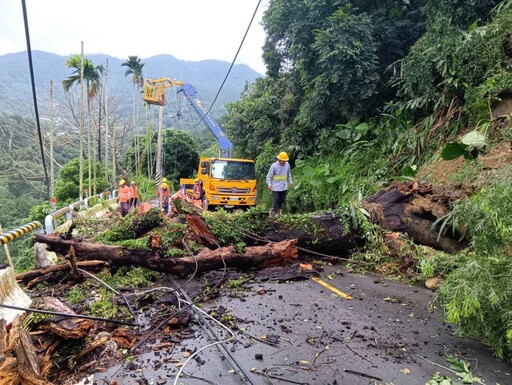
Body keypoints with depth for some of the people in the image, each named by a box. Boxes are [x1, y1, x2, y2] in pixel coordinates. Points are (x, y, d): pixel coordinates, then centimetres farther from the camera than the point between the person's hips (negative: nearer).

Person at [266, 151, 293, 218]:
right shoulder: (274, 166, -12)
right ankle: (275, 212, 6)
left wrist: (290, 181, 8)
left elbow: (289, 174, 18)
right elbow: (269, 176, -8)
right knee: (276, 200, -4)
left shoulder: (287, 165, 2)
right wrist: (269, 184, -18)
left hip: (284, 187, 5)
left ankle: (280, 211, 25)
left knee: (282, 200, 11)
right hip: (276, 187, -5)